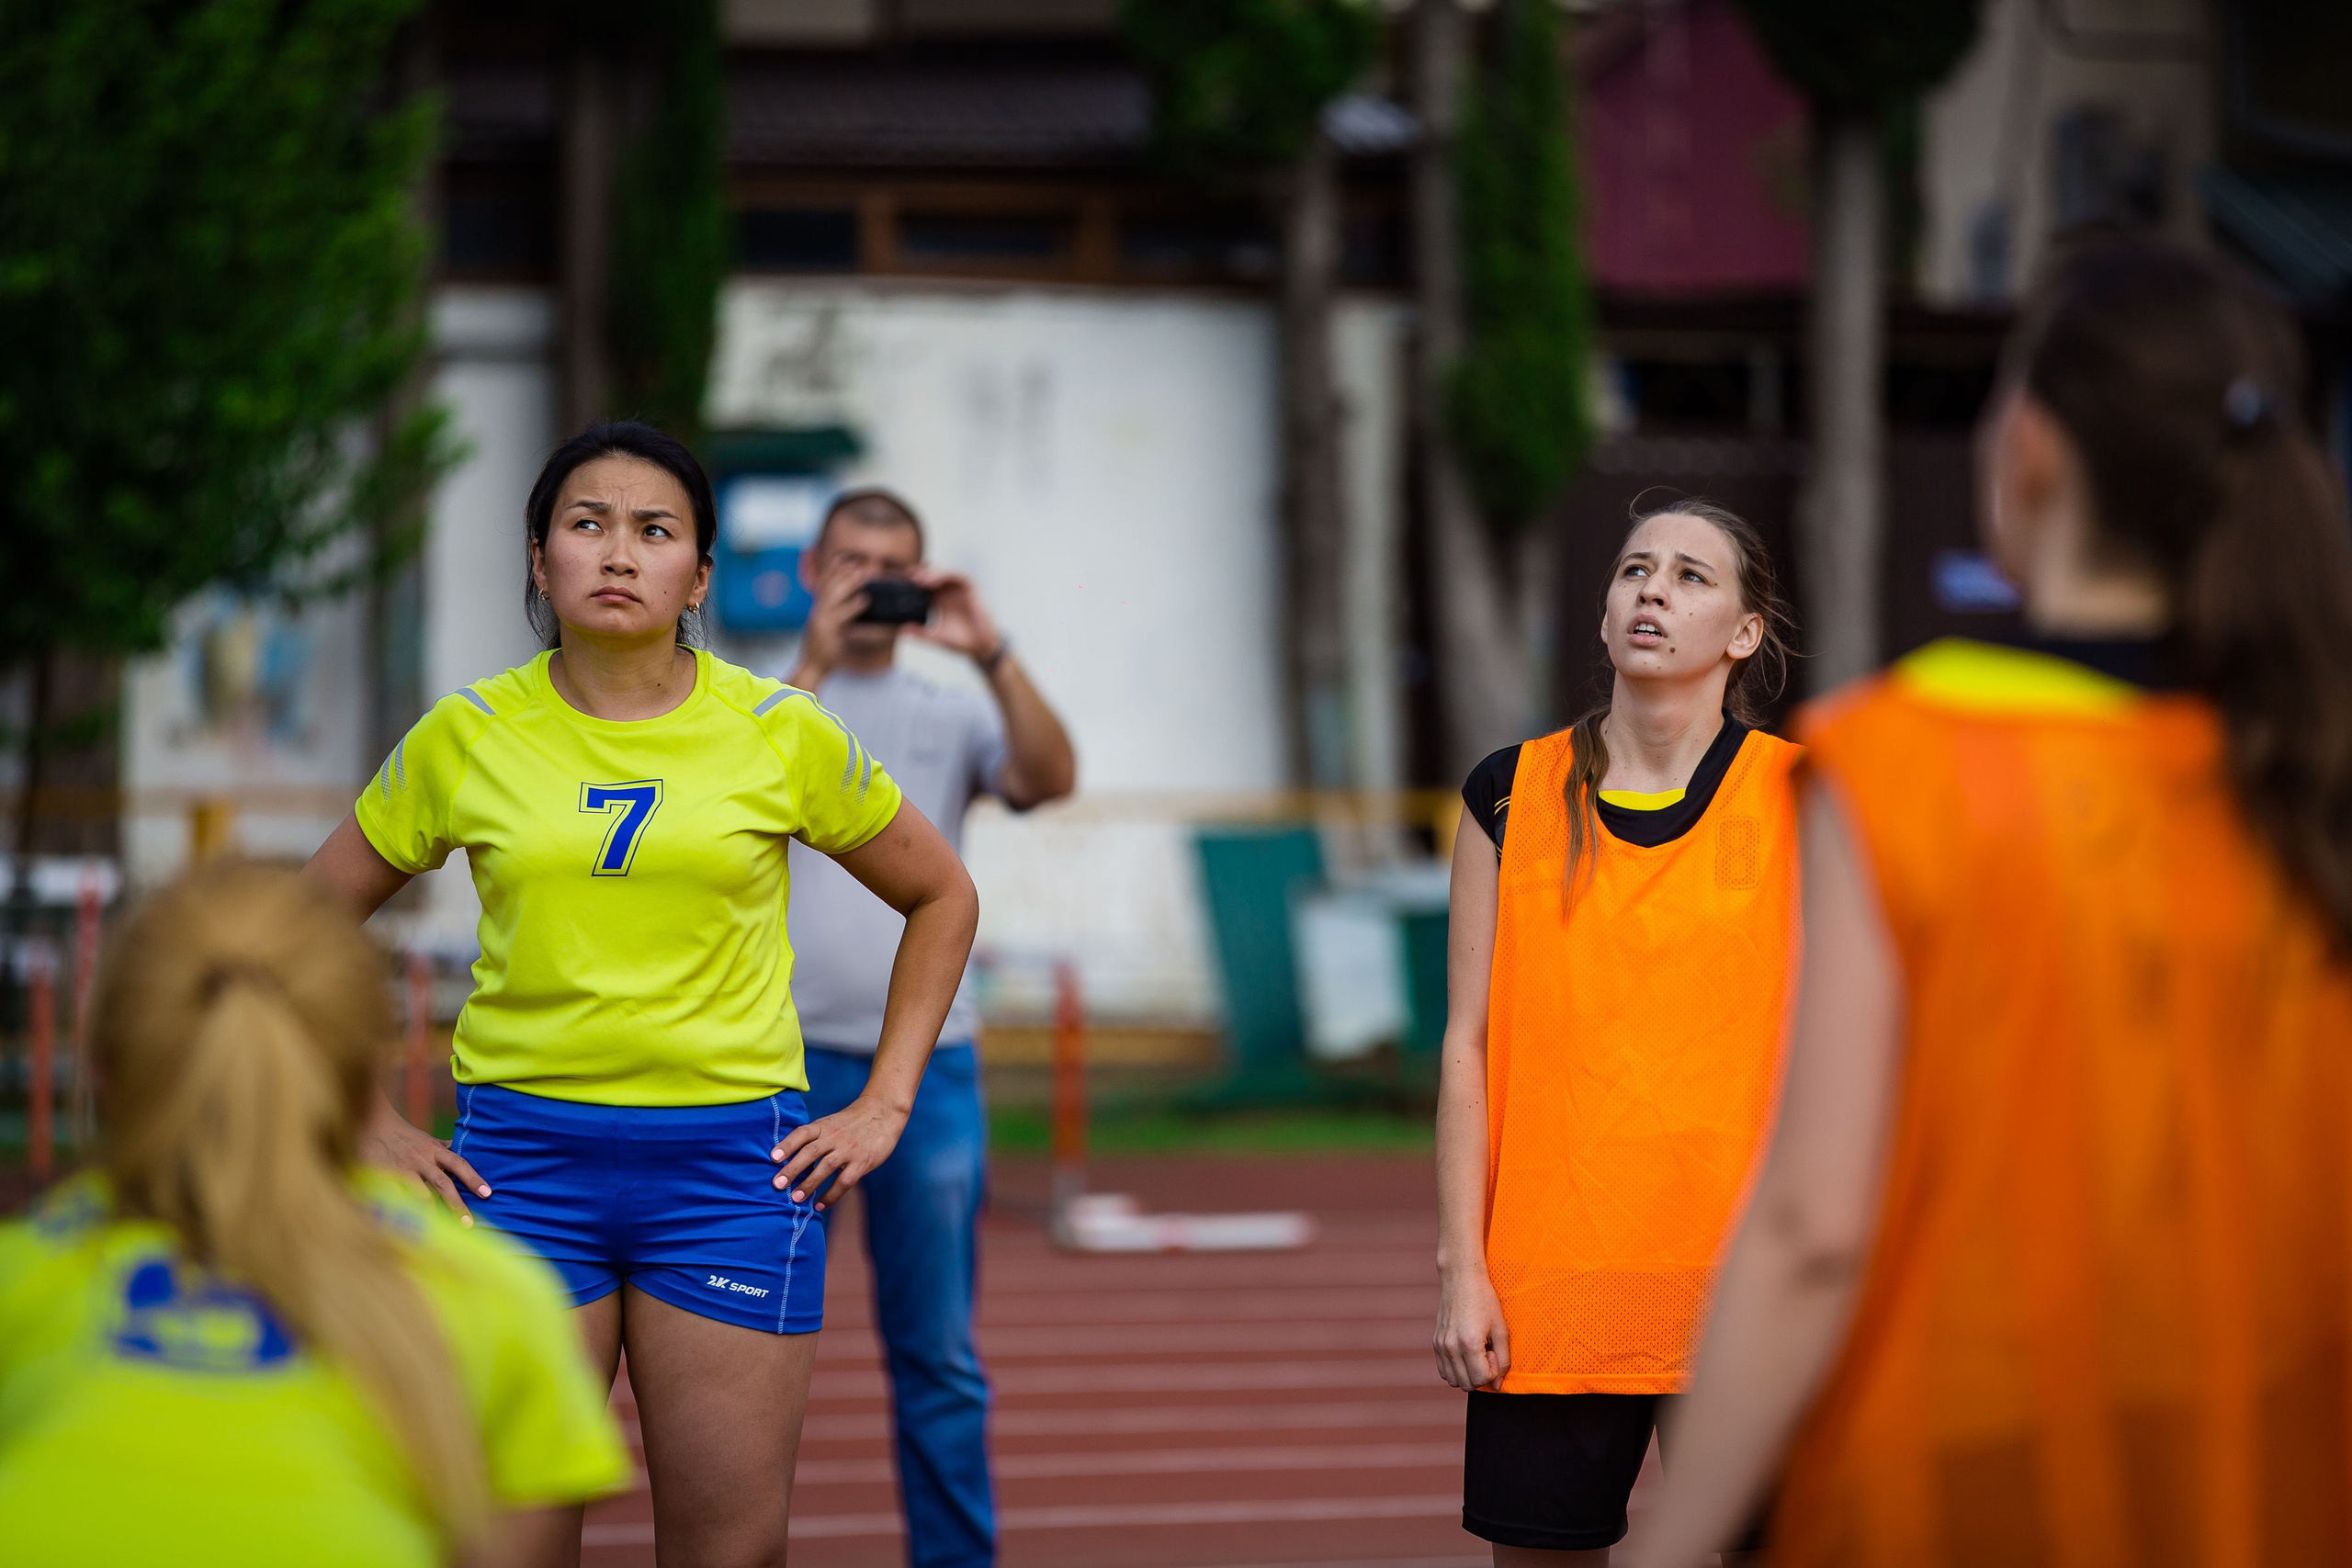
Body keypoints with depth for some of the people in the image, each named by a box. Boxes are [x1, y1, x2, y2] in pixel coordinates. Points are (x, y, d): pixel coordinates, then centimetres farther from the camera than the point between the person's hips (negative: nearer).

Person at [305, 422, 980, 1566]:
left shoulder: (781, 734, 2)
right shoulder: (467, 738, 2)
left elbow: (941, 897, 15)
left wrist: (883, 1107, 8)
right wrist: (365, 1125, 5)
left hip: (732, 1160, 0)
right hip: (520, 1155, 0)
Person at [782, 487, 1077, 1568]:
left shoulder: (955, 714, 13)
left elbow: (1052, 779, -5)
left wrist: (991, 655, -14)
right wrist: (814, 664, -15)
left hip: (928, 1063, 2)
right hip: (790, 1064, -2)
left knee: (939, 1353, 5)